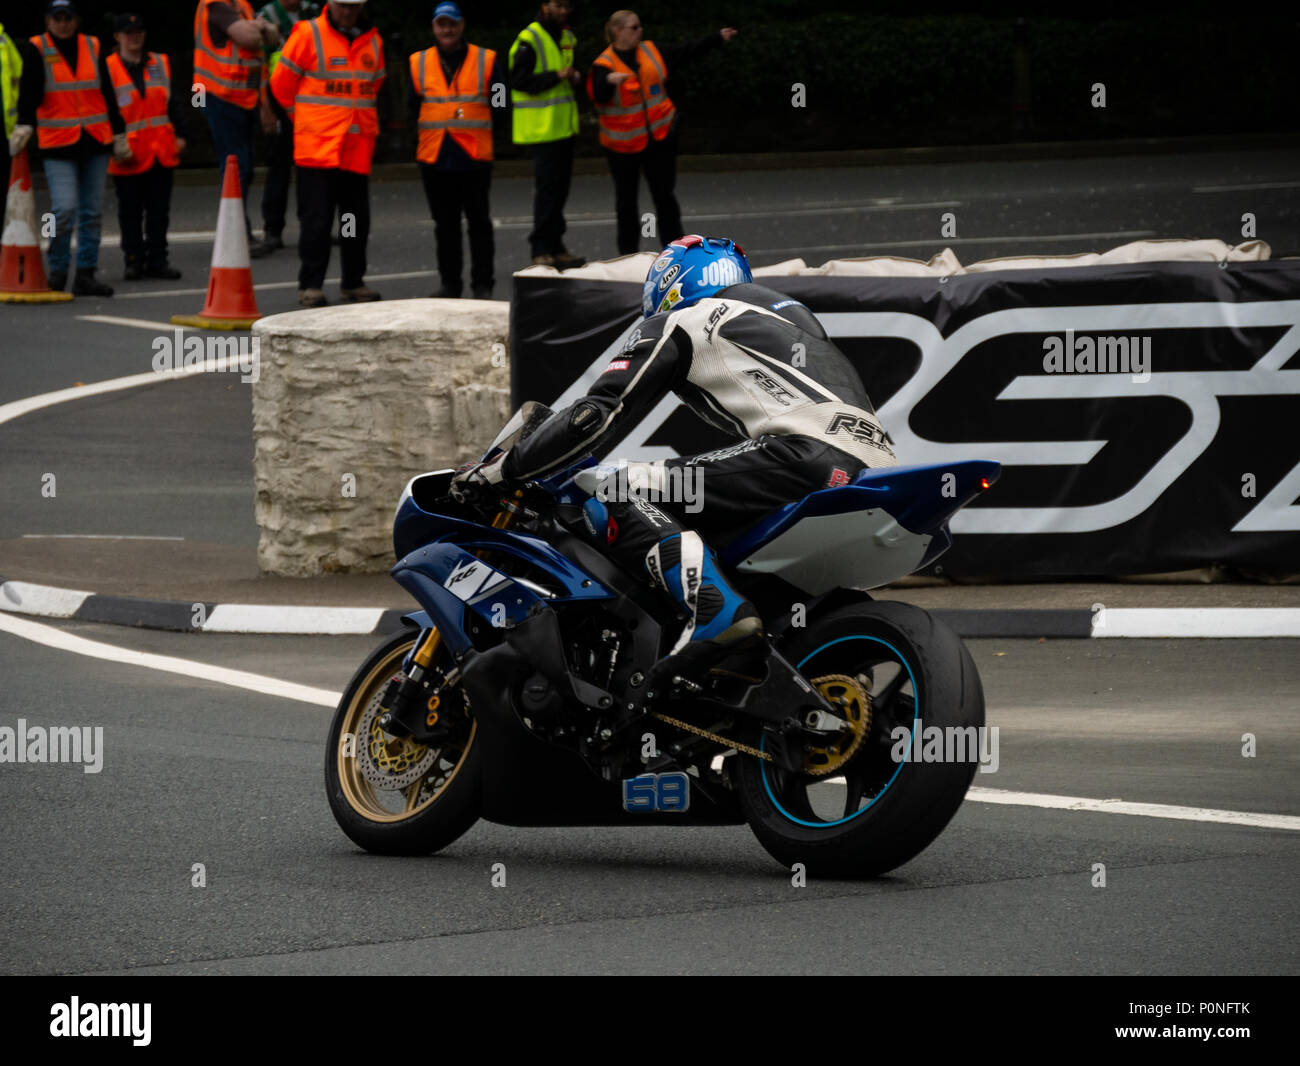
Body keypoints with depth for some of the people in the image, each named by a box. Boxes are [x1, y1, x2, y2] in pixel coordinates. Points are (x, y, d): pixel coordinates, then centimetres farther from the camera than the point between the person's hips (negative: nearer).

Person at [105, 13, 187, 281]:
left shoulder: (161, 64, 11)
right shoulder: (108, 69, -3)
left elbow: (174, 101, 14)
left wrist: (180, 135, 6)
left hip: (162, 150, 3)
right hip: (128, 155, -3)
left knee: (159, 210, 6)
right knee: (130, 213, 4)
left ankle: (157, 260, 13)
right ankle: (133, 261, 12)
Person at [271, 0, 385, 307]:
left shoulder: (373, 41, 11)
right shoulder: (308, 35, -4)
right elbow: (281, 84, 3)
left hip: (358, 148, 5)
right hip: (317, 148, -5)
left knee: (358, 219, 8)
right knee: (316, 218, -7)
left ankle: (353, 283, 18)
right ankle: (310, 286, -3)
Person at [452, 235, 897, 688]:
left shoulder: (680, 324, 14)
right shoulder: (791, 312, 36)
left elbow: (599, 413, 6)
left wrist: (499, 470, 13)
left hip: (811, 458, -8)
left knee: (614, 495, -9)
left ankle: (717, 612, -32)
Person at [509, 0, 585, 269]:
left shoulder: (566, 38, 15)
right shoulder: (529, 40, -12)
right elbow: (519, 80, -19)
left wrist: (575, 77, 4)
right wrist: (557, 76, -23)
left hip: (563, 126, 9)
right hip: (542, 126, -9)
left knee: (560, 186, 12)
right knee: (547, 187, -11)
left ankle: (555, 249, 19)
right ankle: (541, 251, -9)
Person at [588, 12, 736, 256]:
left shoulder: (653, 52, 5)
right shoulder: (603, 65, -11)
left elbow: (686, 52, 14)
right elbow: (598, 96, -26)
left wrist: (718, 38, 14)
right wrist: (609, 81, -47)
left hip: (659, 136, 3)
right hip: (623, 142, -3)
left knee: (664, 195, 2)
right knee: (626, 199, 7)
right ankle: (627, 252, 17)